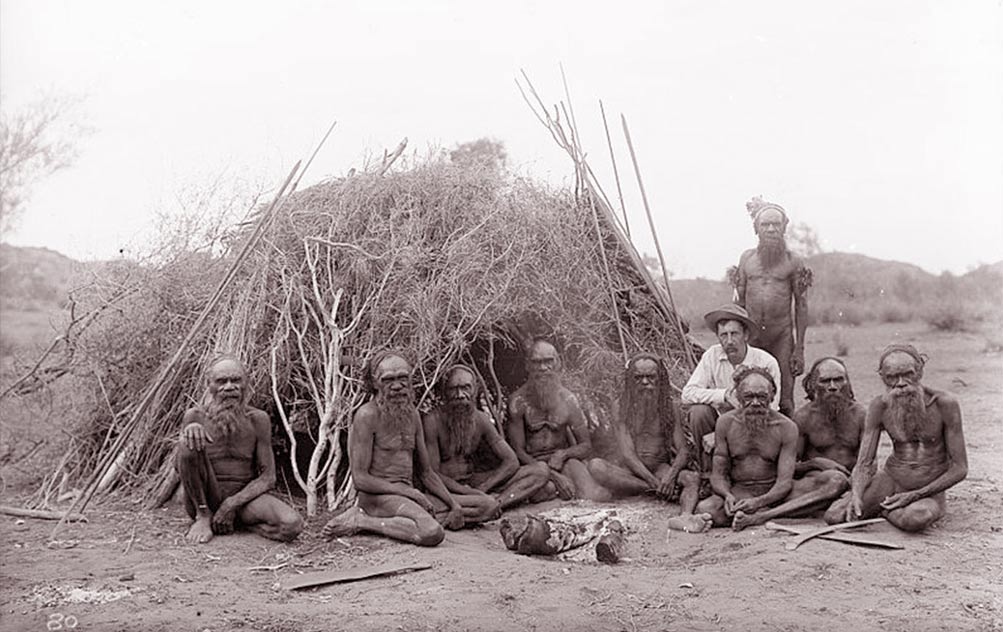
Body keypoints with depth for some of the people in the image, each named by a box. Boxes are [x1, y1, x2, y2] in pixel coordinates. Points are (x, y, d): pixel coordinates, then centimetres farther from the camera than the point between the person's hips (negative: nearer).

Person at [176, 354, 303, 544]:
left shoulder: (257, 419, -4)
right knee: (188, 443, -26)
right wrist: (190, 428, -28)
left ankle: (237, 520, -1)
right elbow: (179, 467, -9)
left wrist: (232, 504, -18)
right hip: (204, 499, 0)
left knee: (292, 525, -28)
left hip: (244, 495, 0)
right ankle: (203, 517, -10)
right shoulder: (196, 416, -3)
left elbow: (267, 477, -3)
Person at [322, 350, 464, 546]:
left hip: (405, 495, 9)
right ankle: (360, 521, -12)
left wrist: (453, 504, 5)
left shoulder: (412, 414, 14)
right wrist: (410, 492, -16)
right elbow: (360, 479, -14)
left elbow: (426, 472, 18)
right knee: (432, 533, -31)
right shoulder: (367, 415, -9)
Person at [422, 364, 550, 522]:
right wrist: (472, 493, -25)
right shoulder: (432, 421, -12)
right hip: (448, 489, -7)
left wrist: (481, 490, -13)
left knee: (541, 471, -10)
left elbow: (511, 461, 2)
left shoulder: (481, 420, 3)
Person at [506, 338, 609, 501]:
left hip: (563, 459, 2)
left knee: (592, 497, -28)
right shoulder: (518, 401, -8)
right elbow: (517, 451, -10)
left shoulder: (568, 399, 3)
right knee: (548, 488, -37)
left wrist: (562, 454, -16)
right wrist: (553, 475, -22)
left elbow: (586, 445, 7)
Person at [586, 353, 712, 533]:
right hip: (631, 472, -1)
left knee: (692, 477, -28)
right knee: (596, 466, -31)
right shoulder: (622, 410, 0)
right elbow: (627, 455, -9)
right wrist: (655, 483, -23)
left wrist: (671, 475, -24)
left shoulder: (670, 408, 6)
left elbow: (683, 450, -2)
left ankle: (685, 516, -60)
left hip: (661, 468, 1)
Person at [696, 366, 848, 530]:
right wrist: (728, 496, -24)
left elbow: (784, 481, -12)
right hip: (740, 491, -1)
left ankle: (759, 517, -32)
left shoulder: (786, 427, -6)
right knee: (704, 509, -33)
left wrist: (759, 502, -31)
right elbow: (718, 475, 0)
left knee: (836, 480, -23)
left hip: (774, 492, 1)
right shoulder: (726, 423, -2)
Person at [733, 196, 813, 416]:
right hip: (751, 335, 2)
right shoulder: (747, 258, 10)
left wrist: (799, 348, -2)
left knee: (783, 401, -3)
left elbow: (801, 305, 3)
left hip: (782, 335, -2)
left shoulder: (793, 262, 3)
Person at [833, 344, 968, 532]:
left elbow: (959, 469, -12)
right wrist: (856, 496, -29)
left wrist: (915, 495, -19)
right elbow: (863, 463, -8)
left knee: (916, 518, -39)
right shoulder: (880, 406, -8)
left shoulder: (944, 403, -16)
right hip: (891, 479, 3)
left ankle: (882, 508, -2)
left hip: (929, 491, -3)